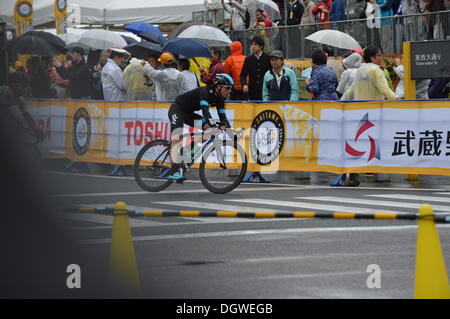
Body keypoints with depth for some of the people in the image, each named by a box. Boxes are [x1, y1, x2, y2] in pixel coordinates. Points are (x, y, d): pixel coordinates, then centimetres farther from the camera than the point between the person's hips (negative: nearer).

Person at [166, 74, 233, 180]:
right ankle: (175, 171, -33)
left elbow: (223, 117, -1)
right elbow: (205, 111, -41)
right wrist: (215, 126, -51)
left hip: (188, 113, 9)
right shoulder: (205, 92, -28)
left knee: (209, 128, -6)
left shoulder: (219, 98, -2)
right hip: (177, 110, -9)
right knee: (177, 138, -24)